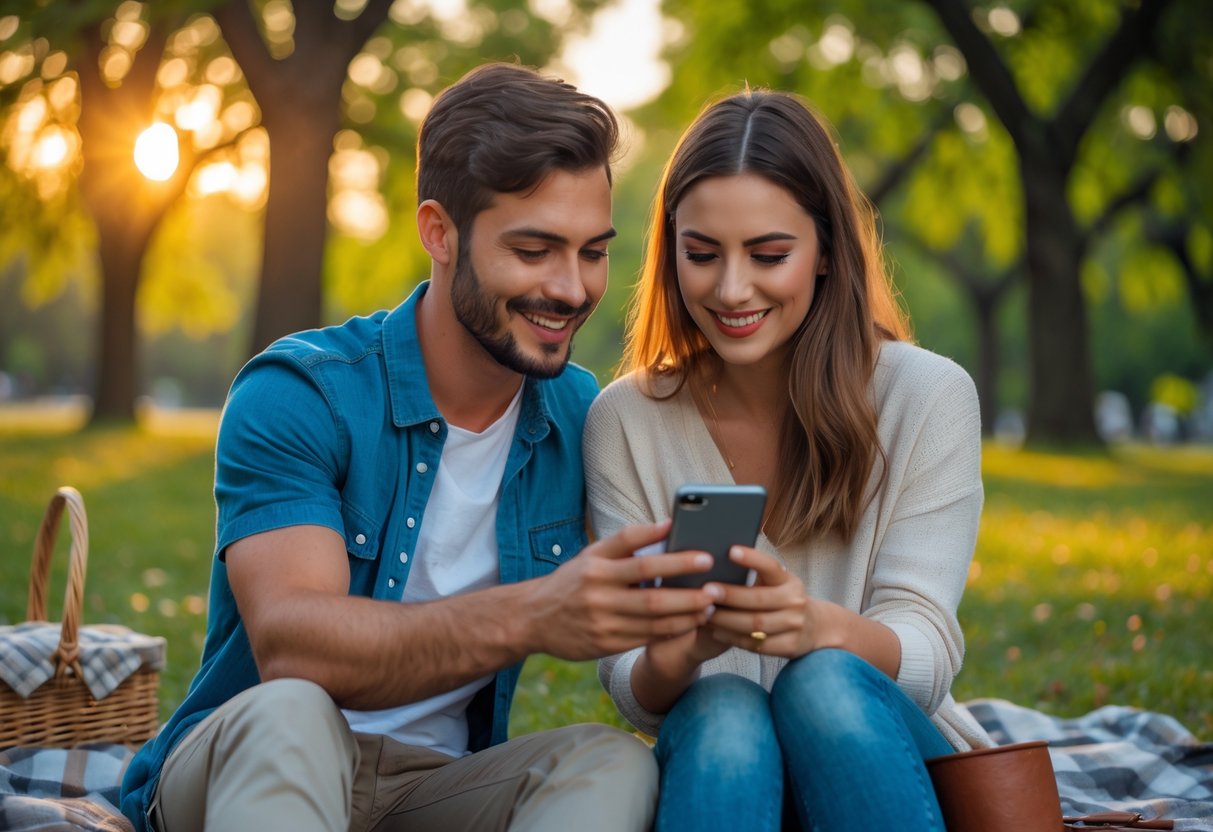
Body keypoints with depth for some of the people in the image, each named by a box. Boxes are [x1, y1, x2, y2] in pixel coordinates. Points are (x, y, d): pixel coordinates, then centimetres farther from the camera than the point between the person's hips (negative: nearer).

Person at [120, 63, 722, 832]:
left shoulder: (581, 414, 2)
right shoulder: (296, 395, -13)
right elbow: (287, 645, -27)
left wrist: (675, 616, -18)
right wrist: (527, 618, -42)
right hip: (244, 768, -3)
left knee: (615, 760, -25)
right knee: (288, 716, -36)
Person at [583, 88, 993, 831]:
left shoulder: (928, 397, -4)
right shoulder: (626, 420, -1)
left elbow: (926, 652, -11)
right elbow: (632, 689, -4)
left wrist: (820, 627, -34)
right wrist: (681, 650, -29)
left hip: (887, 753, 0)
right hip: (709, 762, 1)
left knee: (825, 683, -33)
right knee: (723, 711, -34)